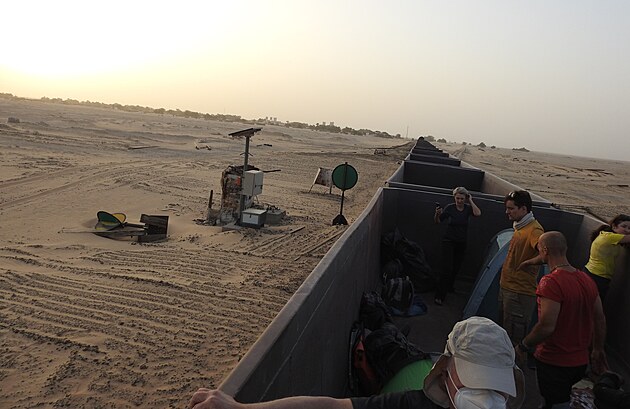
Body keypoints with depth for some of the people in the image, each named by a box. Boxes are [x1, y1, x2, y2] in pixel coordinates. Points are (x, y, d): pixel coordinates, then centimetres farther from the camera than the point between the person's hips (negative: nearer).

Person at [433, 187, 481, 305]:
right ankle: (439, 296, -9)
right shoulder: (450, 207, -10)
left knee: (456, 268, 13)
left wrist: (471, 201, -17)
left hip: (461, 243, 3)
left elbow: (478, 214, -26)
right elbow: (438, 221, -4)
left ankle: (449, 287, 39)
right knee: (447, 268, -13)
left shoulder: (468, 208, -5)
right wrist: (437, 214, -25)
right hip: (449, 241, -3)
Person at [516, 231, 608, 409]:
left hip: (554, 363, -7)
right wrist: (598, 350, 23)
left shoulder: (551, 282, -23)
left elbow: (546, 326, -27)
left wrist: (523, 346, -13)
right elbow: (600, 319, 10)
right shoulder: (587, 280, 2)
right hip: (581, 361, 7)